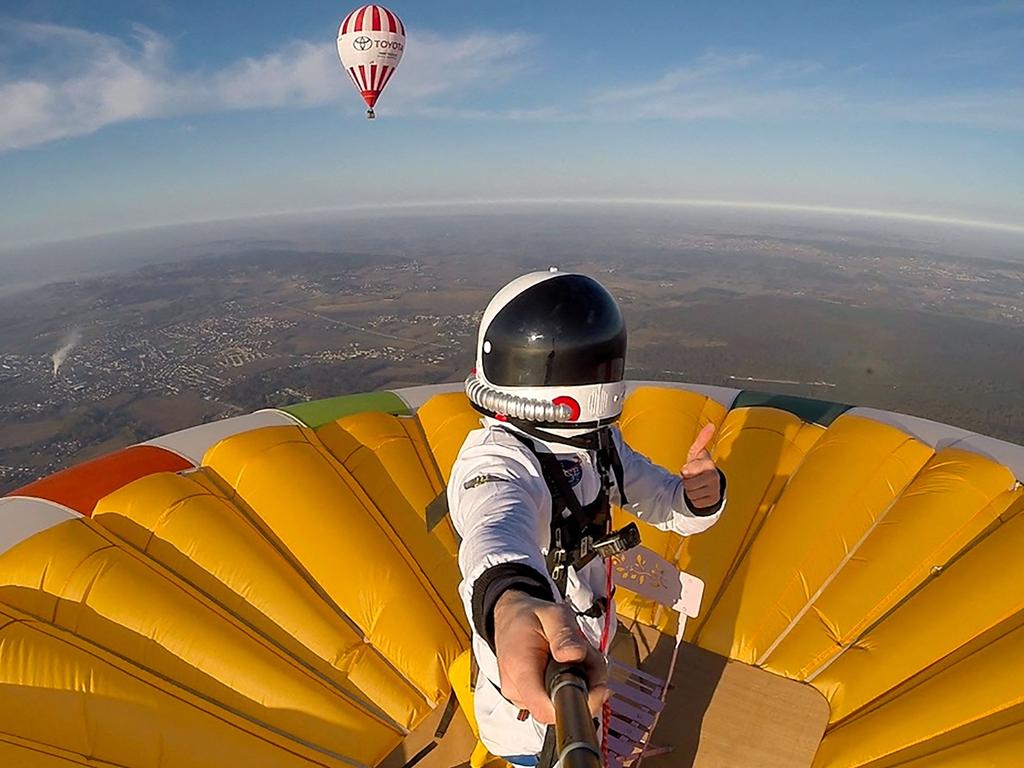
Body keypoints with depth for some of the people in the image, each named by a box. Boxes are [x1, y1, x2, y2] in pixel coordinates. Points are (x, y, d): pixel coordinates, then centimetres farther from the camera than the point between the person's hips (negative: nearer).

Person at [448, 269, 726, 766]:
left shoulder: (594, 438, -10)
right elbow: (497, 530, -56)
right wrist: (511, 603, -78)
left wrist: (700, 494, -29)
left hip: (582, 657, 7)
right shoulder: (494, 461, -34)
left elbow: (668, 504, -6)